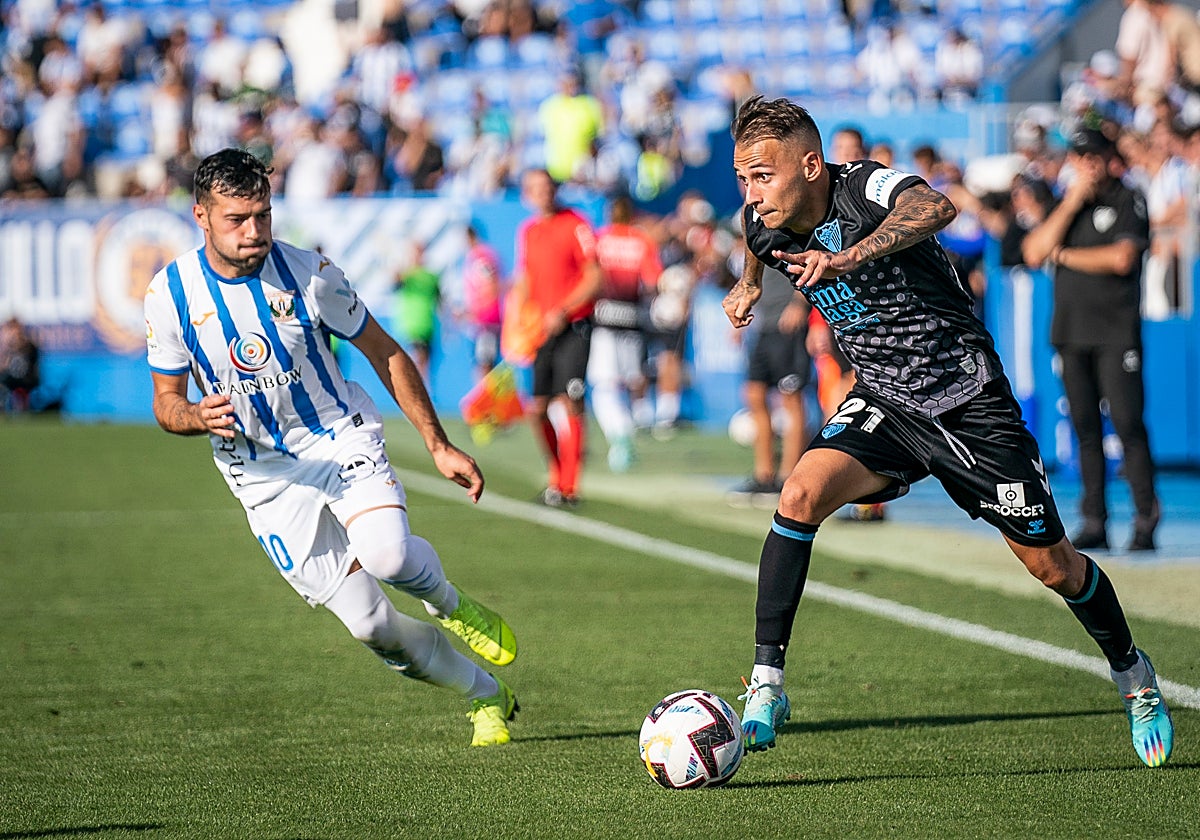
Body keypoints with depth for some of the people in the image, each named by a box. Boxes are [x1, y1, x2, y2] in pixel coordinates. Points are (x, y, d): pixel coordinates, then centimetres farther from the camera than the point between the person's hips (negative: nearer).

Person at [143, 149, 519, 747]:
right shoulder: (170, 294, -9)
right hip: (264, 475, 1)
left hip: (342, 437, -1)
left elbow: (385, 355, 1)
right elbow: (166, 402, 2)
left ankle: (448, 604, 4)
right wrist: (199, 417, -23)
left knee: (387, 554, -32)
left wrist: (439, 446, 0)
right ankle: (486, 696, 17)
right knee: (370, 625, -7)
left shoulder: (307, 273, -12)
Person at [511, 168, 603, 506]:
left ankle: (568, 487, -10)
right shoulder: (527, 231, 13)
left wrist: (562, 312, -17)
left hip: (572, 327, -6)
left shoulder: (575, 225, -6)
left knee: (570, 403, -13)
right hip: (539, 330, 6)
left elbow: (594, 279, -9)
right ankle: (555, 476, 22)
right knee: (536, 409, 4)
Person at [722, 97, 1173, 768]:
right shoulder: (768, 222, -5)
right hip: (883, 400, 4)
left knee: (1051, 565, 5)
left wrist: (848, 257, -60)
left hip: (969, 402, -4)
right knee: (803, 492, -25)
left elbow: (936, 209, -51)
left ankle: (1133, 674, 34)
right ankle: (767, 687, -20)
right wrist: (750, 284, 21)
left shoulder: (868, 188, -25)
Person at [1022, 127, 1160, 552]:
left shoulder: (1128, 200, 1)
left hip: (1116, 332, -5)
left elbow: (1121, 258, -13)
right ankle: (1093, 522, 8)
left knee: (1128, 423, -11)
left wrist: (1063, 254, -3)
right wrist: (1072, 202, -4)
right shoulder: (1064, 202, 16)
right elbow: (1034, 253, 2)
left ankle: (1145, 521, -8)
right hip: (1070, 328, 5)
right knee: (1085, 427, 5)